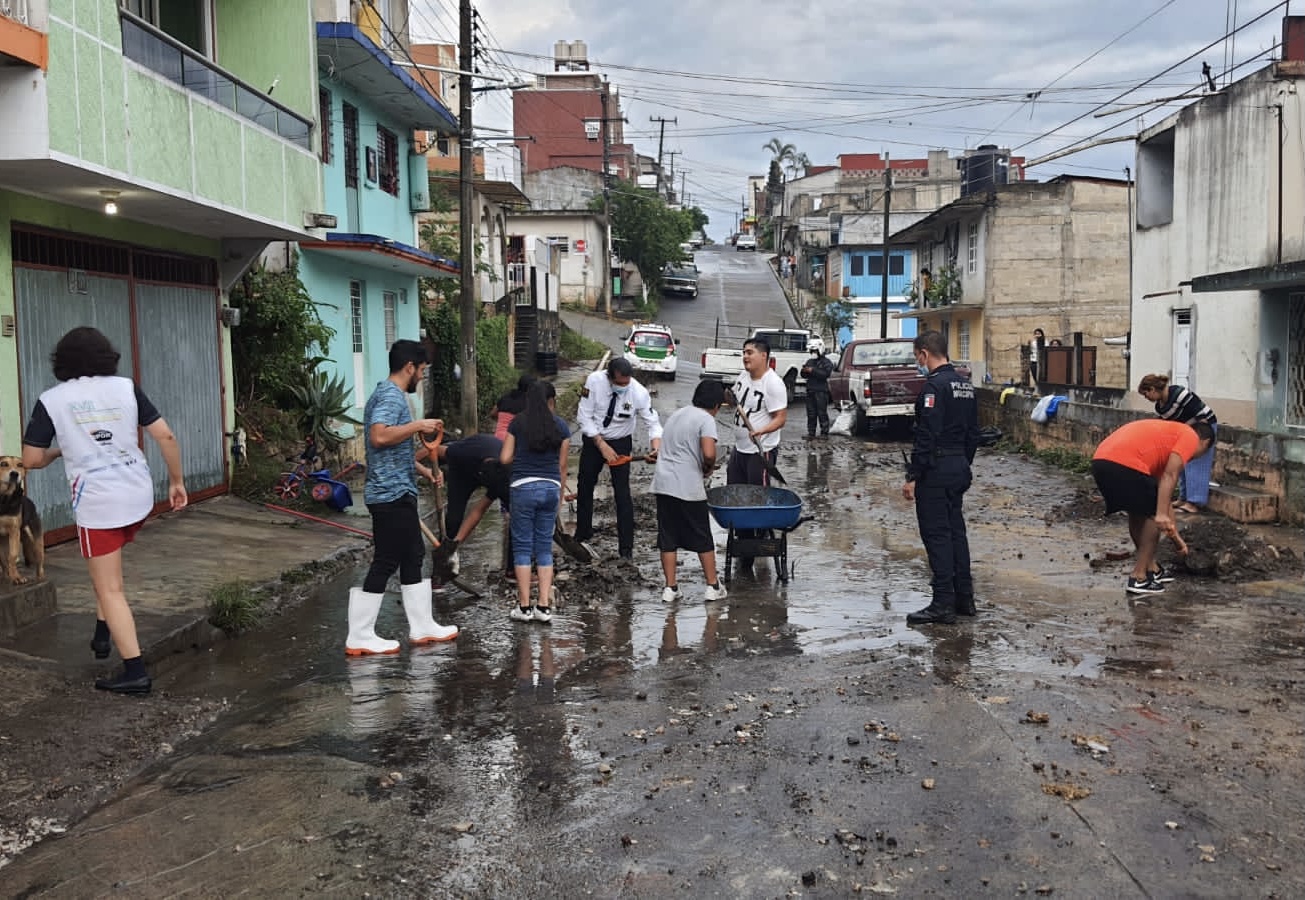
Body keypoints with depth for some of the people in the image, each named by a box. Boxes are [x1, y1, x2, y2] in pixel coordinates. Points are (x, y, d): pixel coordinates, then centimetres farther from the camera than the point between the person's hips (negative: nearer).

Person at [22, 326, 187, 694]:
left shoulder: (51, 400, -2)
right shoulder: (126, 387, 3)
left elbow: (31, 460, 0)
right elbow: (165, 436, -1)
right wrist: (177, 481, 9)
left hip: (97, 503, -4)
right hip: (138, 495, 4)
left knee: (110, 590, 1)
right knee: (107, 572, 30)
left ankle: (135, 673, -1)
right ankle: (102, 635, 30)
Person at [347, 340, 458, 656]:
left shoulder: (390, 395, 17)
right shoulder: (390, 396, -16)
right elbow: (379, 437, -33)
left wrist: (423, 469, 26)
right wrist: (419, 425, -23)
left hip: (398, 493, 11)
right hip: (391, 495, -11)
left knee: (412, 557, 15)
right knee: (385, 563, -5)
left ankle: (422, 627, 24)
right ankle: (359, 637, 1)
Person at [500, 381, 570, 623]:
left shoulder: (518, 423, 1)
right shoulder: (561, 426, 4)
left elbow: (505, 458, 0)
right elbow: (562, 466, 6)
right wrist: (561, 495, 16)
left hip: (523, 486, -2)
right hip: (551, 487, 2)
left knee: (522, 546, 5)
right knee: (545, 547, 9)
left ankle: (524, 606, 4)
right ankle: (544, 606, 6)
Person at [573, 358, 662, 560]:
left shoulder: (639, 393, -24)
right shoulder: (594, 381, -24)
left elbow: (653, 423, -16)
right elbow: (585, 417, -18)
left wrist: (656, 448, -36)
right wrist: (602, 445, -23)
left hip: (620, 443, -2)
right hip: (593, 439, 2)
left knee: (622, 493, -8)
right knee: (584, 486, 15)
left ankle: (626, 546, 1)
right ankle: (583, 534, 36)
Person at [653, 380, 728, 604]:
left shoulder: (676, 414, 17)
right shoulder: (706, 419, -6)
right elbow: (709, 453, -22)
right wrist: (708, 468, 0)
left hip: (663, 484, 6)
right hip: (688, 488, -6)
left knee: (668, 539, 10)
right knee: (703, 539, 8)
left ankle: (670, 588, 12)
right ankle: (713, 586, 16)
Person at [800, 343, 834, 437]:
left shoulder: (826, 362, -1)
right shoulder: (810, 362, 19)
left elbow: (825, 374, -16)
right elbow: (804, 376, 19)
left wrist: (813, 371, -19)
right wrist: (804, 371, -4)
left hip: (821, 391, -6)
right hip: (810, 391, 6)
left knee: (822, 413, -7)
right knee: (811, 413, 6)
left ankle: (824, 432, -3)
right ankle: (811, 432, 10)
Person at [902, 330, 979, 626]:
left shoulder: (935, 385, -16)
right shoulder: (965, 385, 13)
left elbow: (926, 436, -21)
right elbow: (973, 433, 17)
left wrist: (912, 476, -18)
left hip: (936, 471, -9)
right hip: (960, 468, 9)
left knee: (936, 534, -5)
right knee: (956, 530, 15)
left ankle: (944, 604, -3)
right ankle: (964, 598, 20)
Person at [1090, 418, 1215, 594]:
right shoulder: (1190, 437, 13)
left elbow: (1161, 489, 44)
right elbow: (1169, 476, -5)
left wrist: (1175, 535, 49)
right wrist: (1161, 514, -11)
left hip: (1101, 461, 9)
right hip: (1125, 464, -9)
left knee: (1137, 513, 27)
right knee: (1153, 515, 9)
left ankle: (1151, 568, 36)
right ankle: (1139, 577, 9)